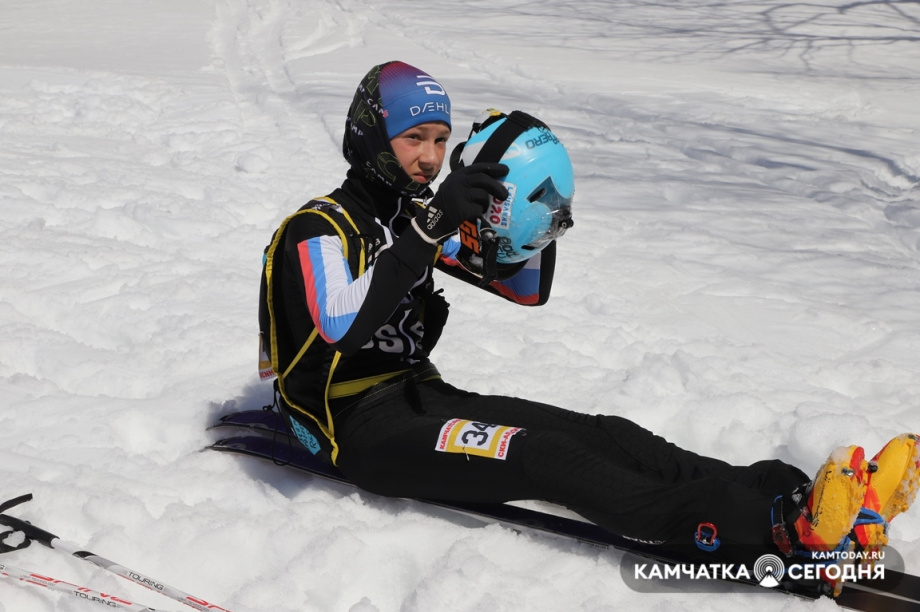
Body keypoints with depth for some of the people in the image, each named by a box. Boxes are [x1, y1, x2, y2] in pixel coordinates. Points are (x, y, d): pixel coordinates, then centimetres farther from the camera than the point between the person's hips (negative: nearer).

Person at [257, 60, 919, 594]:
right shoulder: (319, 231, -11)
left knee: (601, 434, -16)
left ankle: (805, 505, -32)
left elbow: (527, 288, 11)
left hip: (421, 395, 8)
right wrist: (429, 229, -35)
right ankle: (776, 529, -45)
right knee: (541, 456, -30)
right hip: (358, 424, -7)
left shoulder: (415, 218, 11)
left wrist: (540, 223, -10)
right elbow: (342, 330, -32)